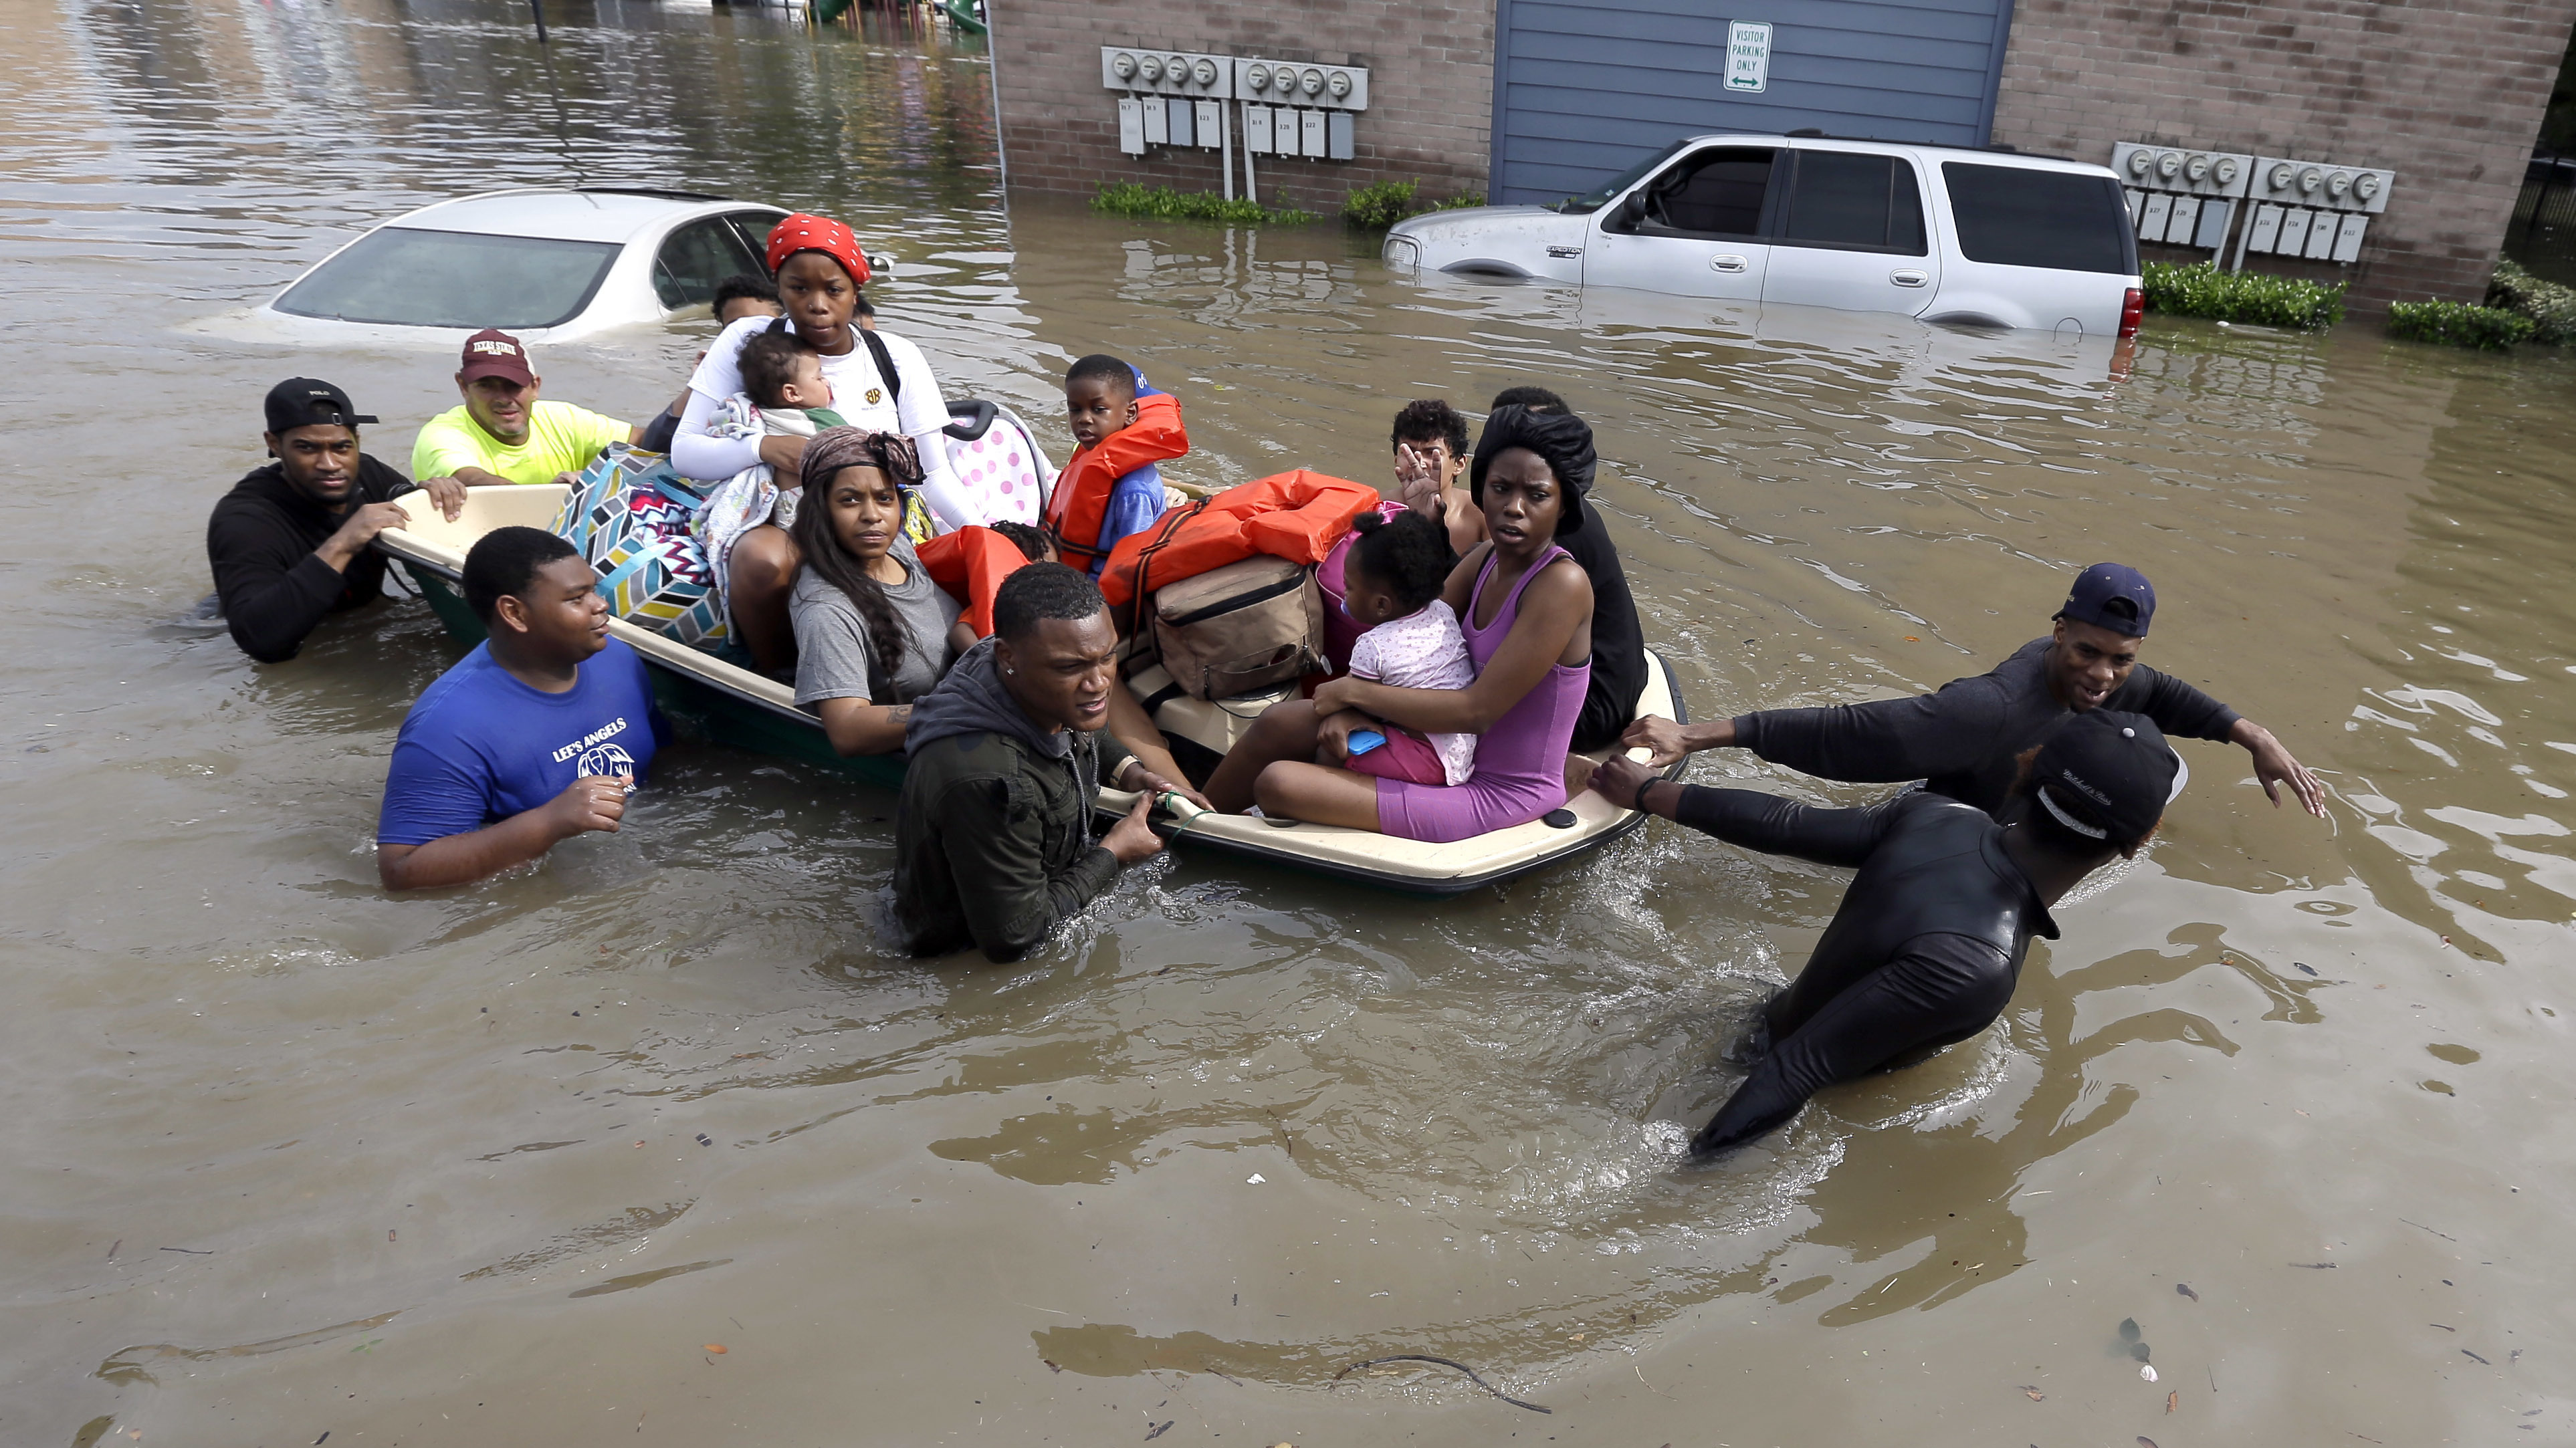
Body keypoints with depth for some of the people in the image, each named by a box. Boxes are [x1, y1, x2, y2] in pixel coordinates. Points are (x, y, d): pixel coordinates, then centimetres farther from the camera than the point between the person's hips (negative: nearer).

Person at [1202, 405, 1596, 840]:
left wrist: (1351, 690, -18)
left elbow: (1477, 710, -27)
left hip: (1499, 793, -8)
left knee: (1276, 784, -13)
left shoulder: (1563, 584, -24)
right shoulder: (1485, 560, 1)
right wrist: (1348, 709, -16)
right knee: (1280, 721, 2)